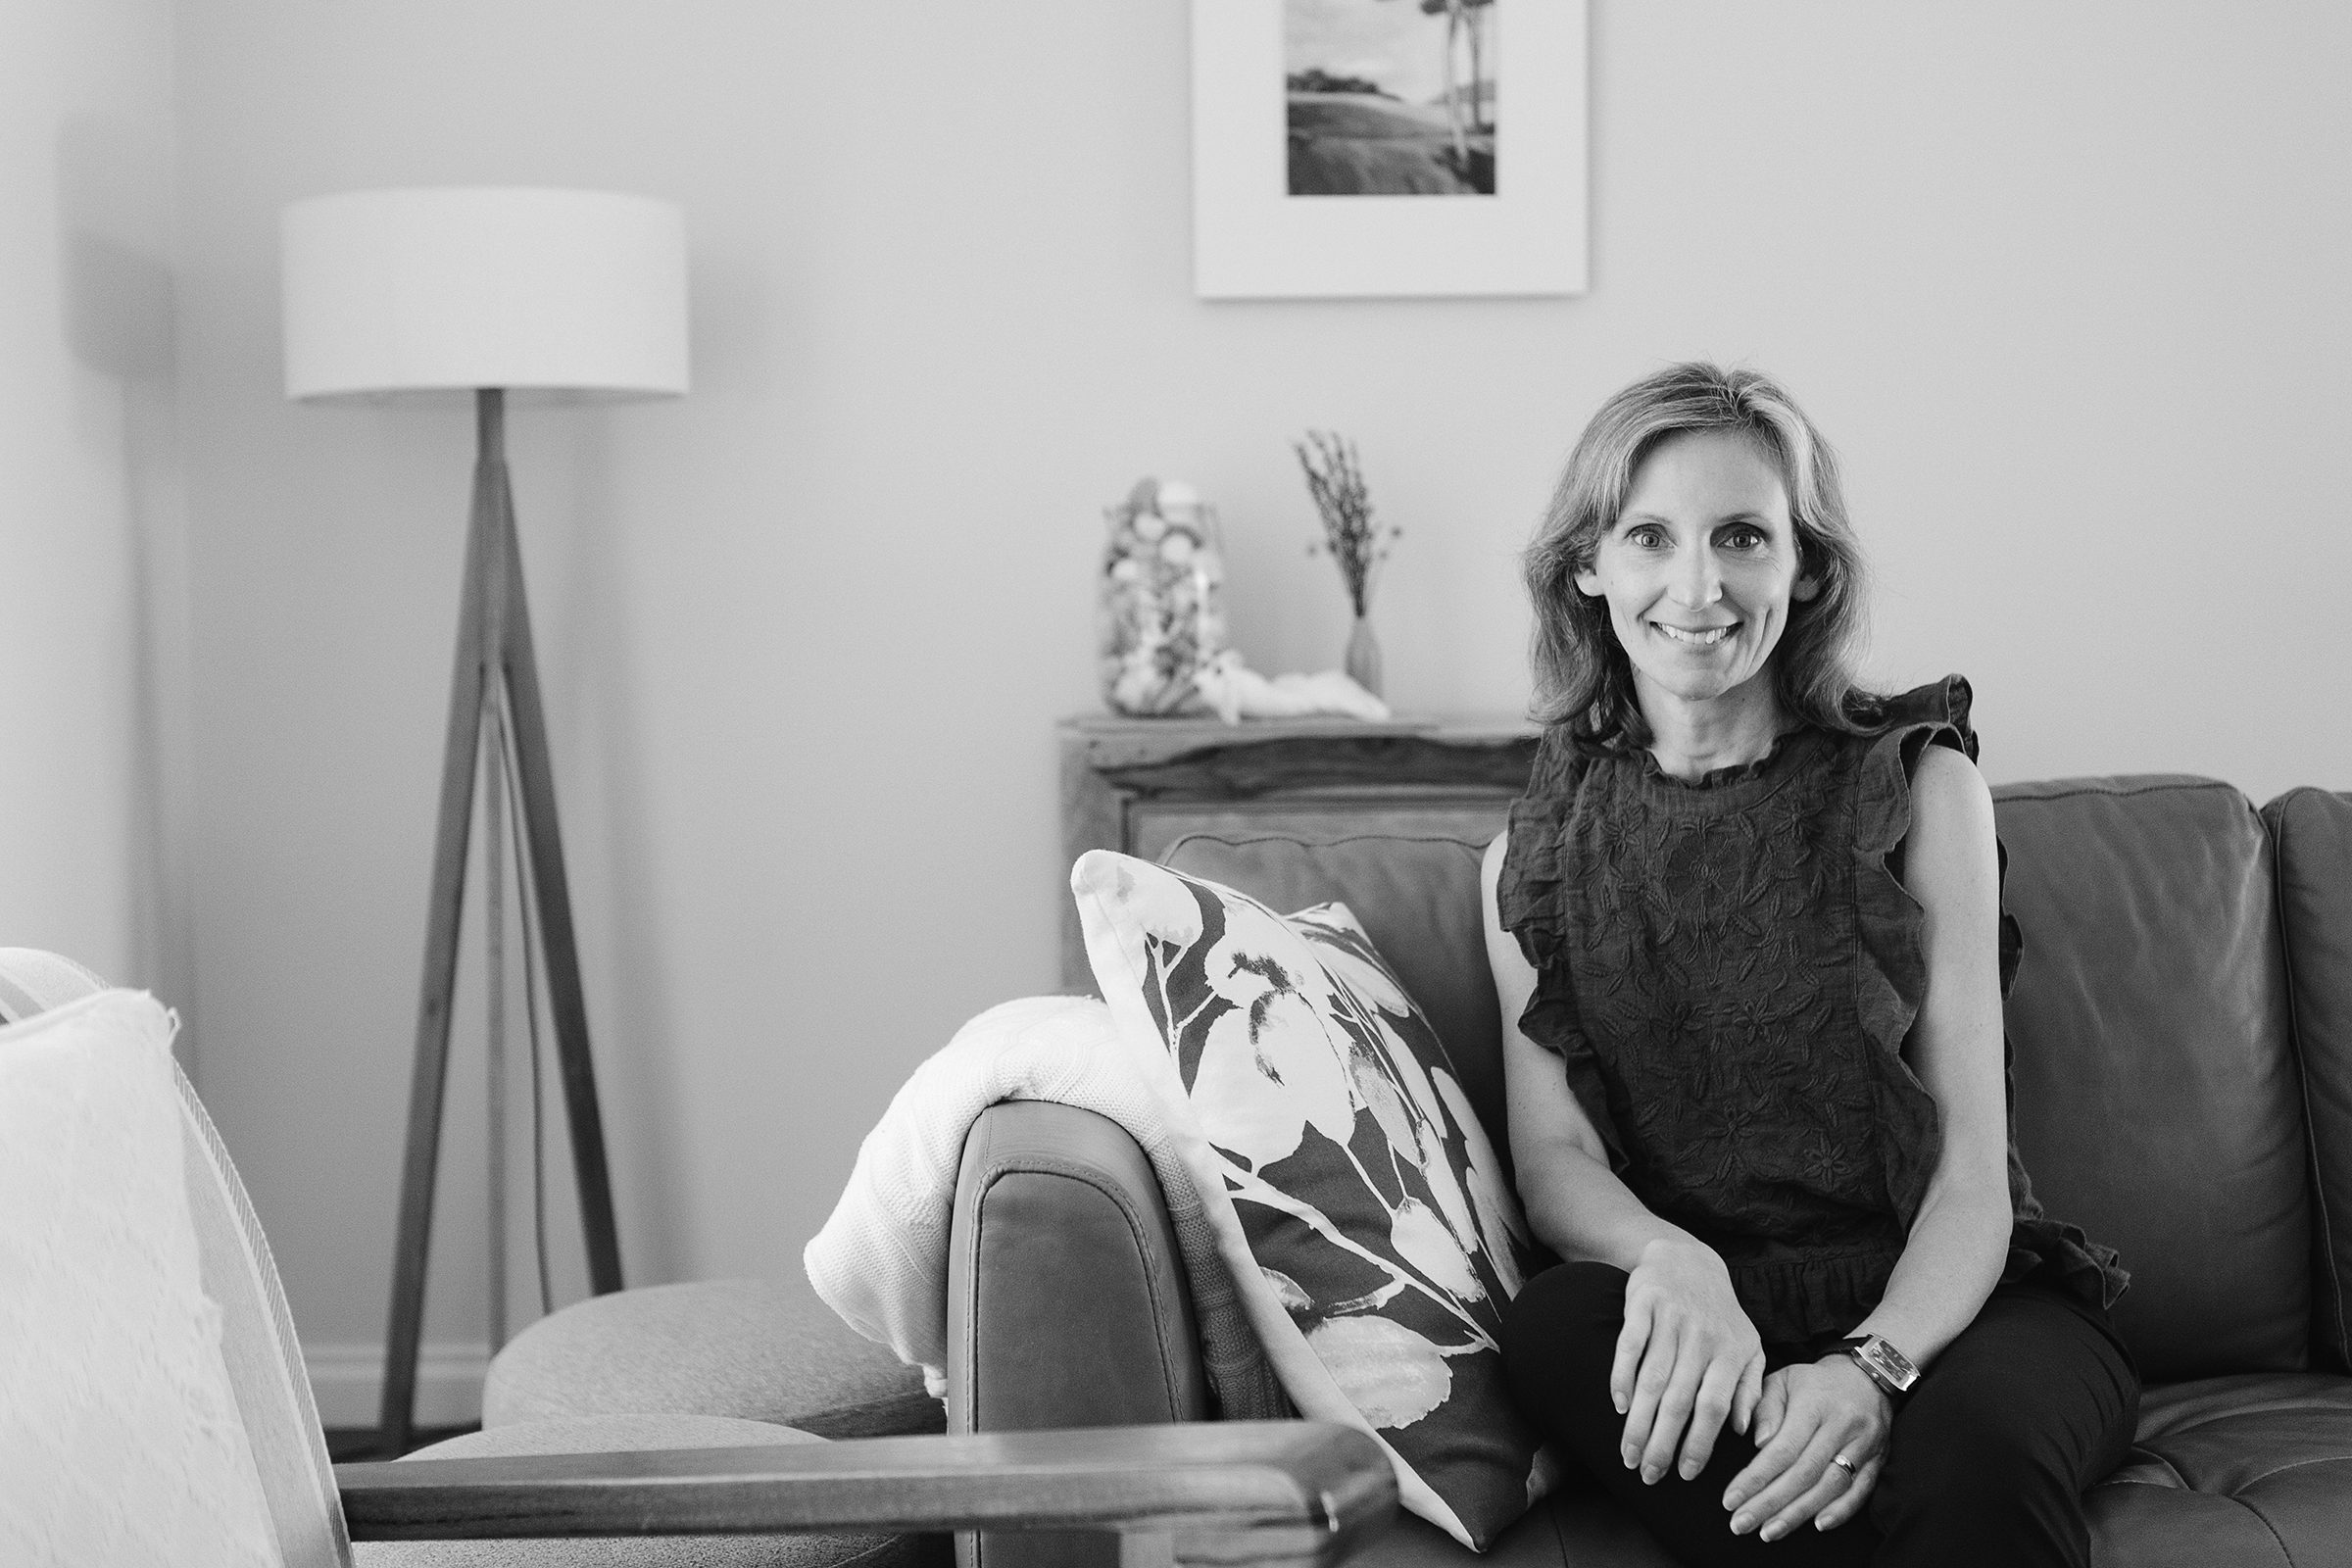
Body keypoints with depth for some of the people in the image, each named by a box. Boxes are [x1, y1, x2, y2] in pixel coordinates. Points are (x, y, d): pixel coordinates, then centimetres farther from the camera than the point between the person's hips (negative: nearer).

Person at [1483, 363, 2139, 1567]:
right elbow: (1552, 1156, -1)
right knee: (1553, 1327, -31)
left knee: (1972, 1439, -36)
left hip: (1939, 1303, -2)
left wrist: (1873, 1365, -27)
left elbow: (1971, 1167, -5)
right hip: (1698, 1314, 3)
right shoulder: (1530, 857, 10)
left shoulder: (1916, 787, 2)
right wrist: (1672, 1262, -27)